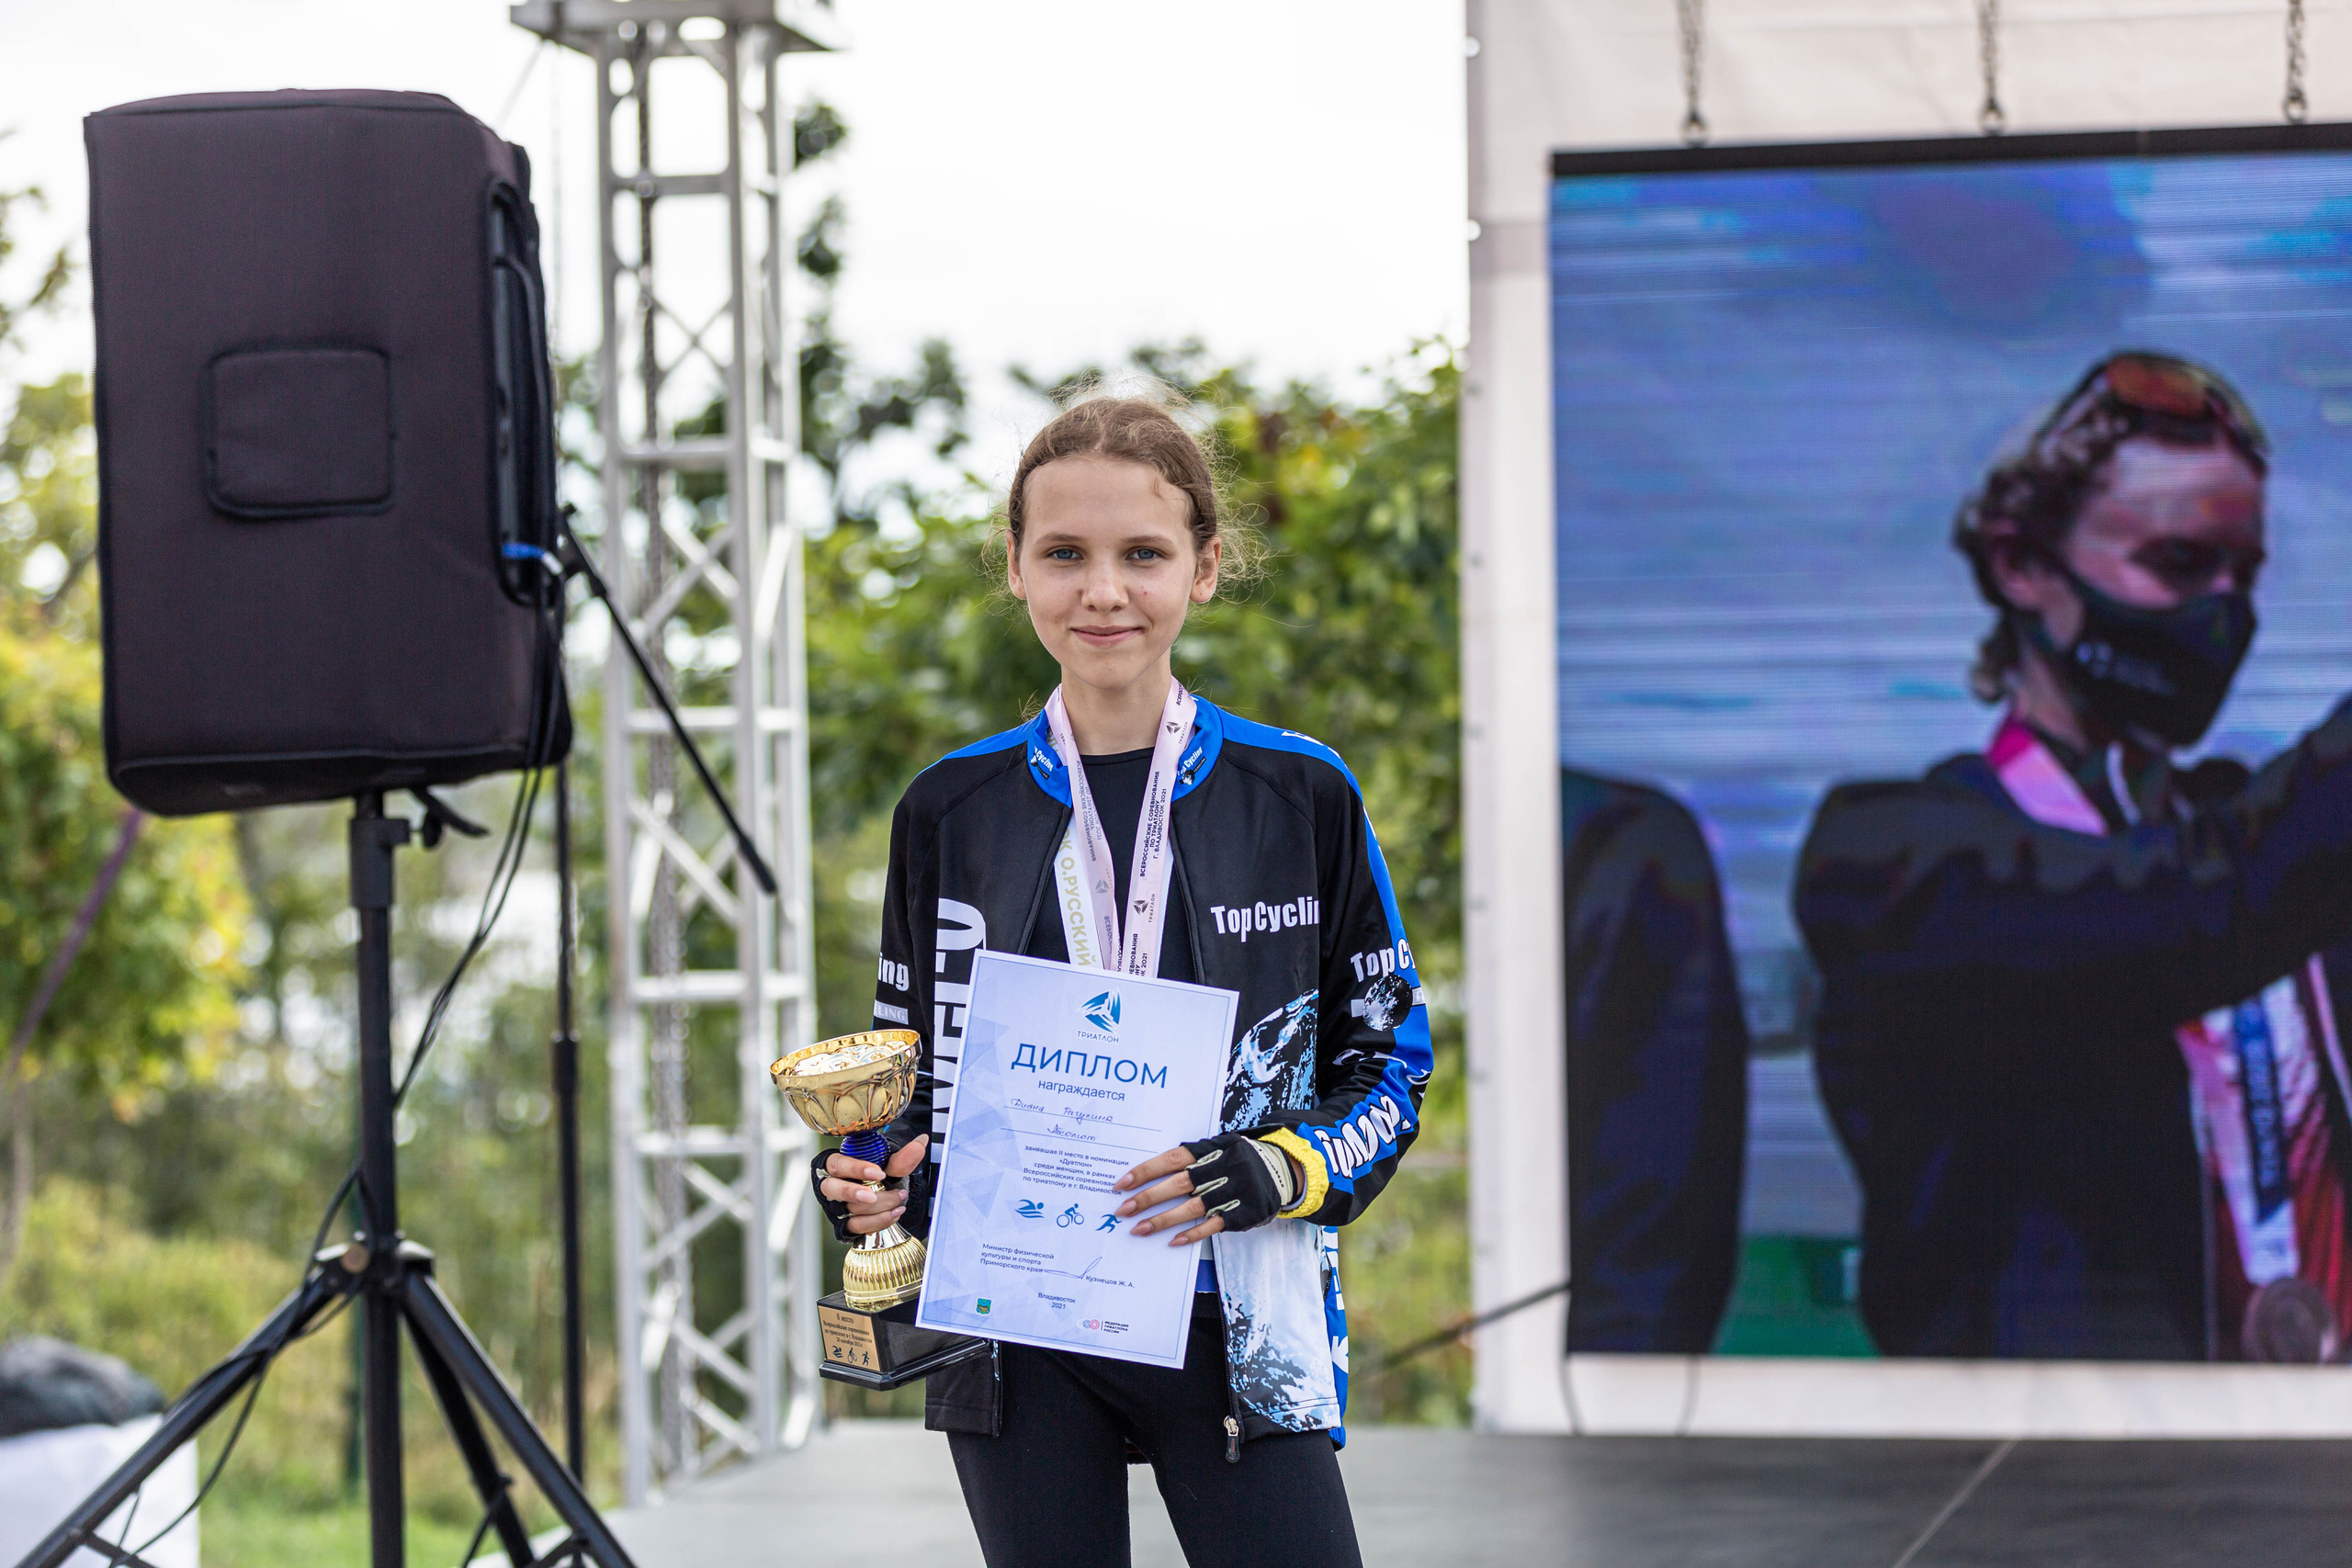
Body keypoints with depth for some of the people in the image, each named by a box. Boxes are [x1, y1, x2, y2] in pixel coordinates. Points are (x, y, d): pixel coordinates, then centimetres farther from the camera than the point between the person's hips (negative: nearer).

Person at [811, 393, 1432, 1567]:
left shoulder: (1301, 797, 1)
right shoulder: (952, 810, 6)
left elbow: (1390, 1056, 5)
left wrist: (1272, 1174, -14)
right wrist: (867, 1183, -7)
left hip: (1236, 1326, -2)